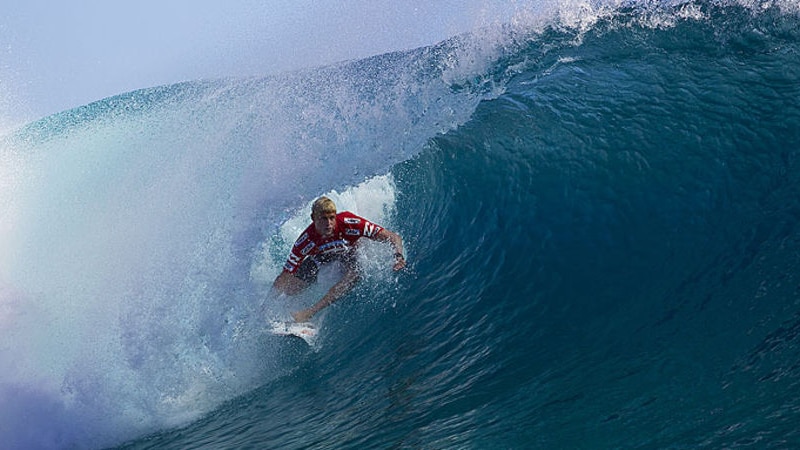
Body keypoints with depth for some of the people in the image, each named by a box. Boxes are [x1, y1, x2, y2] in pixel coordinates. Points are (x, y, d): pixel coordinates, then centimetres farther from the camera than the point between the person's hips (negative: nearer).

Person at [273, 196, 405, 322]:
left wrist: (399, 255, -56)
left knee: (353, 274, -36)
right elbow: (285, 276, -27)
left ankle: (309, 313, -29)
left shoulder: (348, 223, -40)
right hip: (322, 256, 1)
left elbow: (394, 237, -38)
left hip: (351, 250, -1)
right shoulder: (307, 241, -34)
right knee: (285, 288, -11)